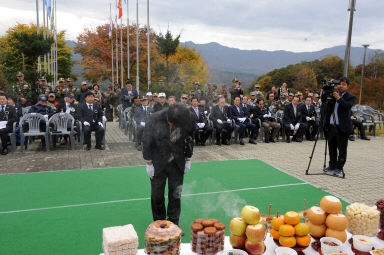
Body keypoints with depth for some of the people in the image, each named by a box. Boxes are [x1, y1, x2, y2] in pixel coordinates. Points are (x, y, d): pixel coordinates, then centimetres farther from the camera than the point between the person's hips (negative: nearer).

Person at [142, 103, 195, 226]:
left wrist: (188, 160, 7)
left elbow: (189, 141, 1)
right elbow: (147, 142, -11)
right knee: (157, 194, 8)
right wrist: (149, 164, -6)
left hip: (178, 163, 2)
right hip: (158, 163, -1)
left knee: (176, 193, 8)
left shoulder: (188, 121, -17)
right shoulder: (155, 119, -23)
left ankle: (173, 223, 25)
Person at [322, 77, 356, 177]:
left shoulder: (351, 97, -2)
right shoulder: (333, 93, 9)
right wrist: (324, 93, -10)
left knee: (342, 149, 1)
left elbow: (347, 107, -17)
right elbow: (323, 101, 5)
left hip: (342, 127, -4)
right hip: (331, 126, 4)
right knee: (332, 147, 15)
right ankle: (332, 165, 30)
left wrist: (338, 98, -24)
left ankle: (339, 168, 11)